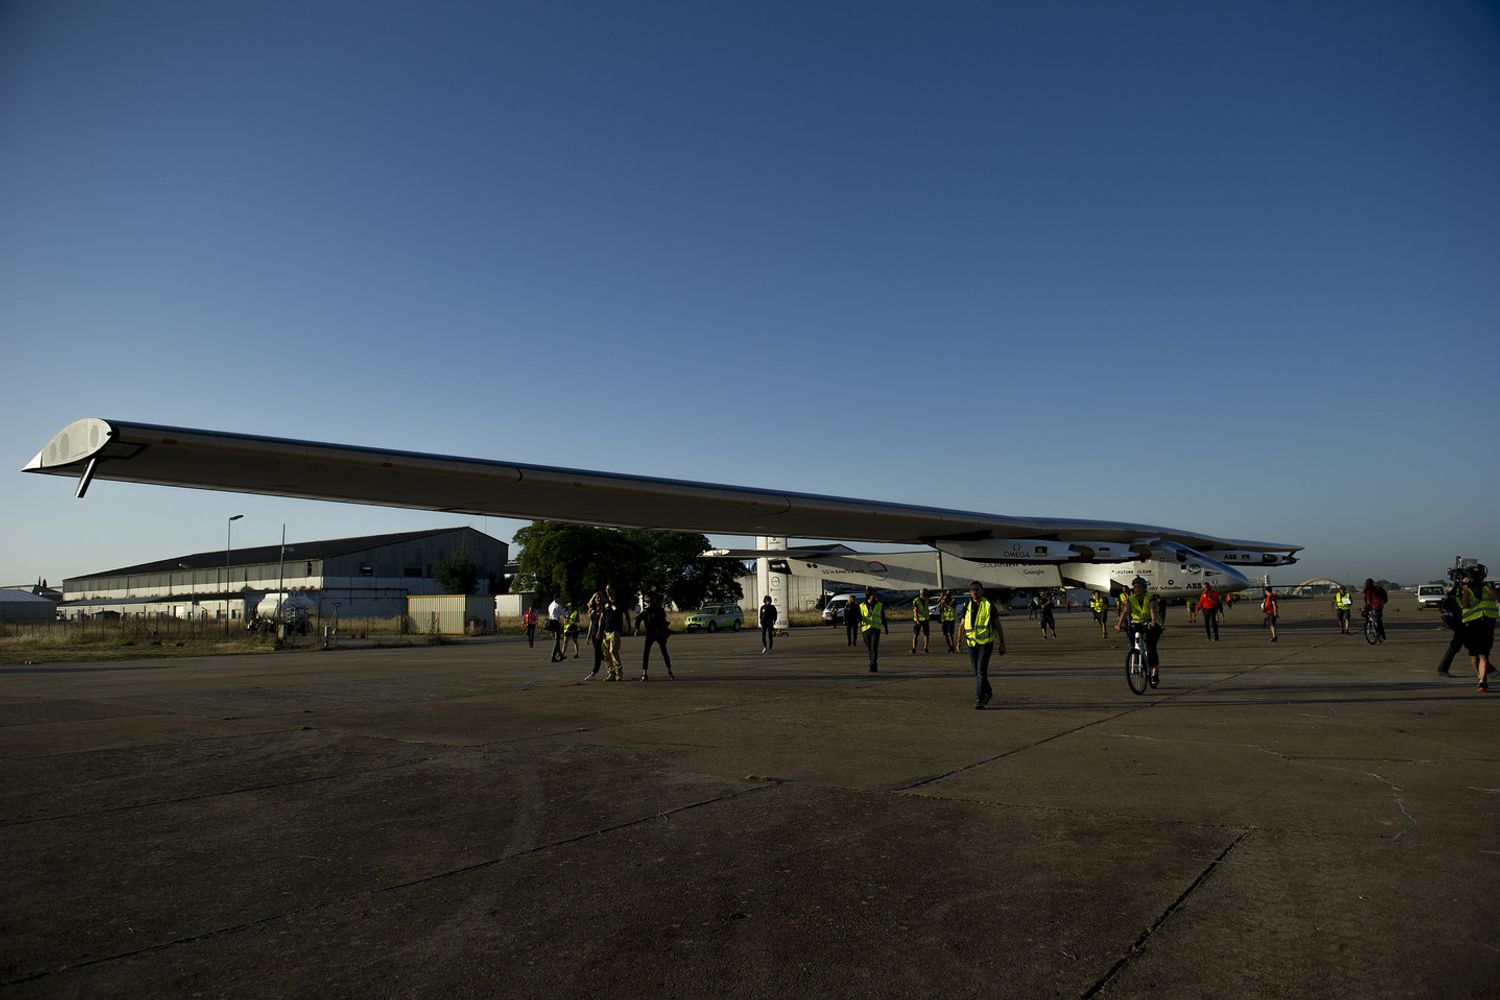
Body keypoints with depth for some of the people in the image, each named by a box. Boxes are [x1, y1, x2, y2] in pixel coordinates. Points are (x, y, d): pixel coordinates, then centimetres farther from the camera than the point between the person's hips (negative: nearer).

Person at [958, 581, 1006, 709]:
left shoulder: (989, 605, -1)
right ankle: (988, 692, 34)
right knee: (976, 672, 12)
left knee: (981, 671, -13)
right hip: (971, 643, 5)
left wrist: (1002, 644, 1)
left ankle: (979, 699, -10)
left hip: (986, 642, -4)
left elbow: (997, 625, 2)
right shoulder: (967, 607, 9)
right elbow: (962, 625, 15)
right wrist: (959, 641, 6)